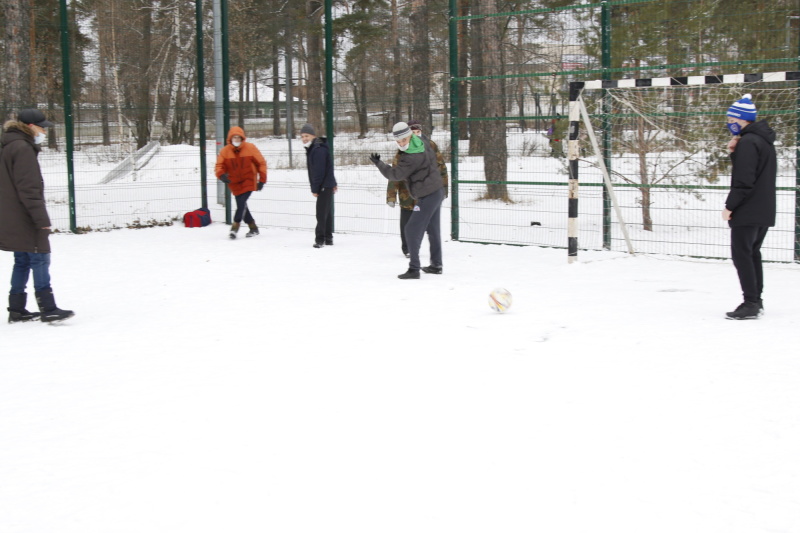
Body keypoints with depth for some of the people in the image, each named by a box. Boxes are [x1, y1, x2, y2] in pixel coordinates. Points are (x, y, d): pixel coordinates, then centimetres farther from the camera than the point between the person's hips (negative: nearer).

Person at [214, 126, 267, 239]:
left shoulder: (250, 148, -5)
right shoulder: (225, 151, -2)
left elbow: (261, 163, 2)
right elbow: (219, 165, -3)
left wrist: (262, 180, 0)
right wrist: (221, 174, -26)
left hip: (249, 181, -3)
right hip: (235, 183, 3)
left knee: (242, 203, -19)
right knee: (242, 206, 5)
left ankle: (235, 227, -18)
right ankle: (253, 228, 20)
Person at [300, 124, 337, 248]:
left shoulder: (319, 150, -20)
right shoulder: (312, 149, 14)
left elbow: (319, 172, -22)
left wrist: (315, 189, -18)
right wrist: (333, 183, 23)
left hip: (324, 186, -11)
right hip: (328, 185, 11)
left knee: (321, 213, -10)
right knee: (326, 212, 14)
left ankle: (320, 239, -8)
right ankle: (328, 239, 20)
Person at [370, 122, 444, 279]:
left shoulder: (410, 158, -24)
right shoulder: (422, 141, 3)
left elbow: (395, 174, -18)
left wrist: (379, 164, -6)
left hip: (427, 196, -10)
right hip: (437, 191, 10)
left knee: (412, 230, -9)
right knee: (433, 229, 19)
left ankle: (414, 269, -10)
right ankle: (436, 265, 28)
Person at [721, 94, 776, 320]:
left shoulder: (747, 142, -16)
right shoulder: (764, 140, 15)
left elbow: (744, 180, -22)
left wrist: (730, 205, -15)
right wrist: (735, 153, 5)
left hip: (748, 212, -10)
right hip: (764, 211, 10)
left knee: (741, 254, -6)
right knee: (752, 253, 16)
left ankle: (750, 303, -8)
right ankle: (756, 301, 20)